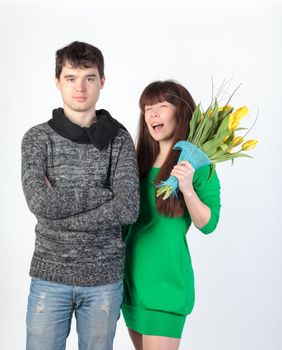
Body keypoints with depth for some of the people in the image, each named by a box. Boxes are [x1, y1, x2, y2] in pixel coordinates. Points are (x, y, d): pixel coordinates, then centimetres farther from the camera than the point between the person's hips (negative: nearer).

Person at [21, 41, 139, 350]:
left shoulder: (119, 139, 0)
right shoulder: (37, 137, -1)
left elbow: (129, 209, -12)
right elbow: (40, 203, -16)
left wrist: (59, 209, -13)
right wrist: (103, 193, -12)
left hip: (105, 279, 1)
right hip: (49, 278, -1)